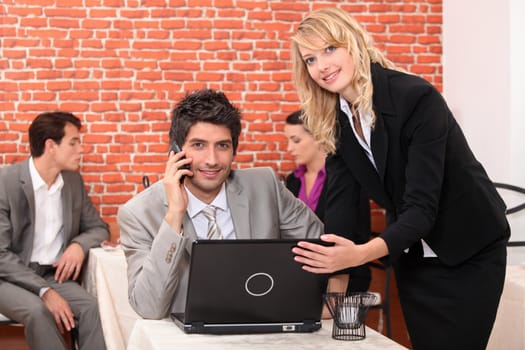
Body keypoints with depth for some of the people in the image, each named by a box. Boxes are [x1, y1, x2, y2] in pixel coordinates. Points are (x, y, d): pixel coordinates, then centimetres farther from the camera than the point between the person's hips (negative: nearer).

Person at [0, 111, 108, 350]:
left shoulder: (73, 180, 5)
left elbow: (98, 228, 14)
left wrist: (79, 245, -10)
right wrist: (44, 291, -27)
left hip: (53, 275, 5)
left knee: (92, 307, -25)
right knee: (38, 310, -35)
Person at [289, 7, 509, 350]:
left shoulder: (416, 97, -25)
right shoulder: (336, 122, -5)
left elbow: (422, 206, -32)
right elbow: (339, 207, -7)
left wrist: (360, 254, -46)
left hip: (469, 251, -5)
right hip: (411, 254, 6)